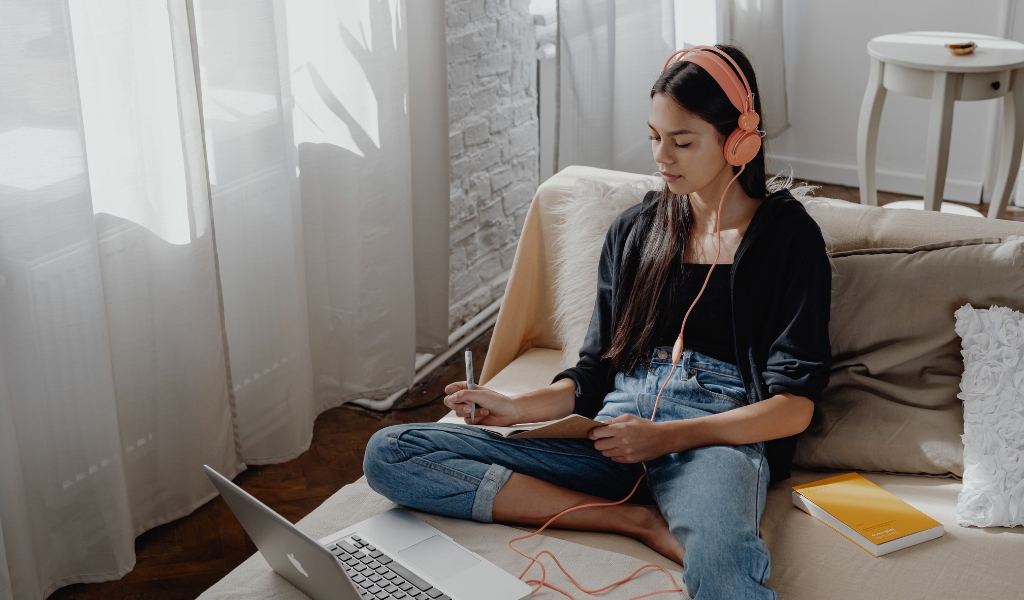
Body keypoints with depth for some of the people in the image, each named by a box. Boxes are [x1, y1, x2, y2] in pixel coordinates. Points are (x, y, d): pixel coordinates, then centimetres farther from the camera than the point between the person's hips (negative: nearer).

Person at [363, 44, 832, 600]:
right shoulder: (634, 230, 18)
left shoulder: (788, 235, 4)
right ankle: (640, 519, -17)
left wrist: (666, 436, -13)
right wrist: (515, 407, -1)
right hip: (616, 429, 9)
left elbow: (793, 406, -2)